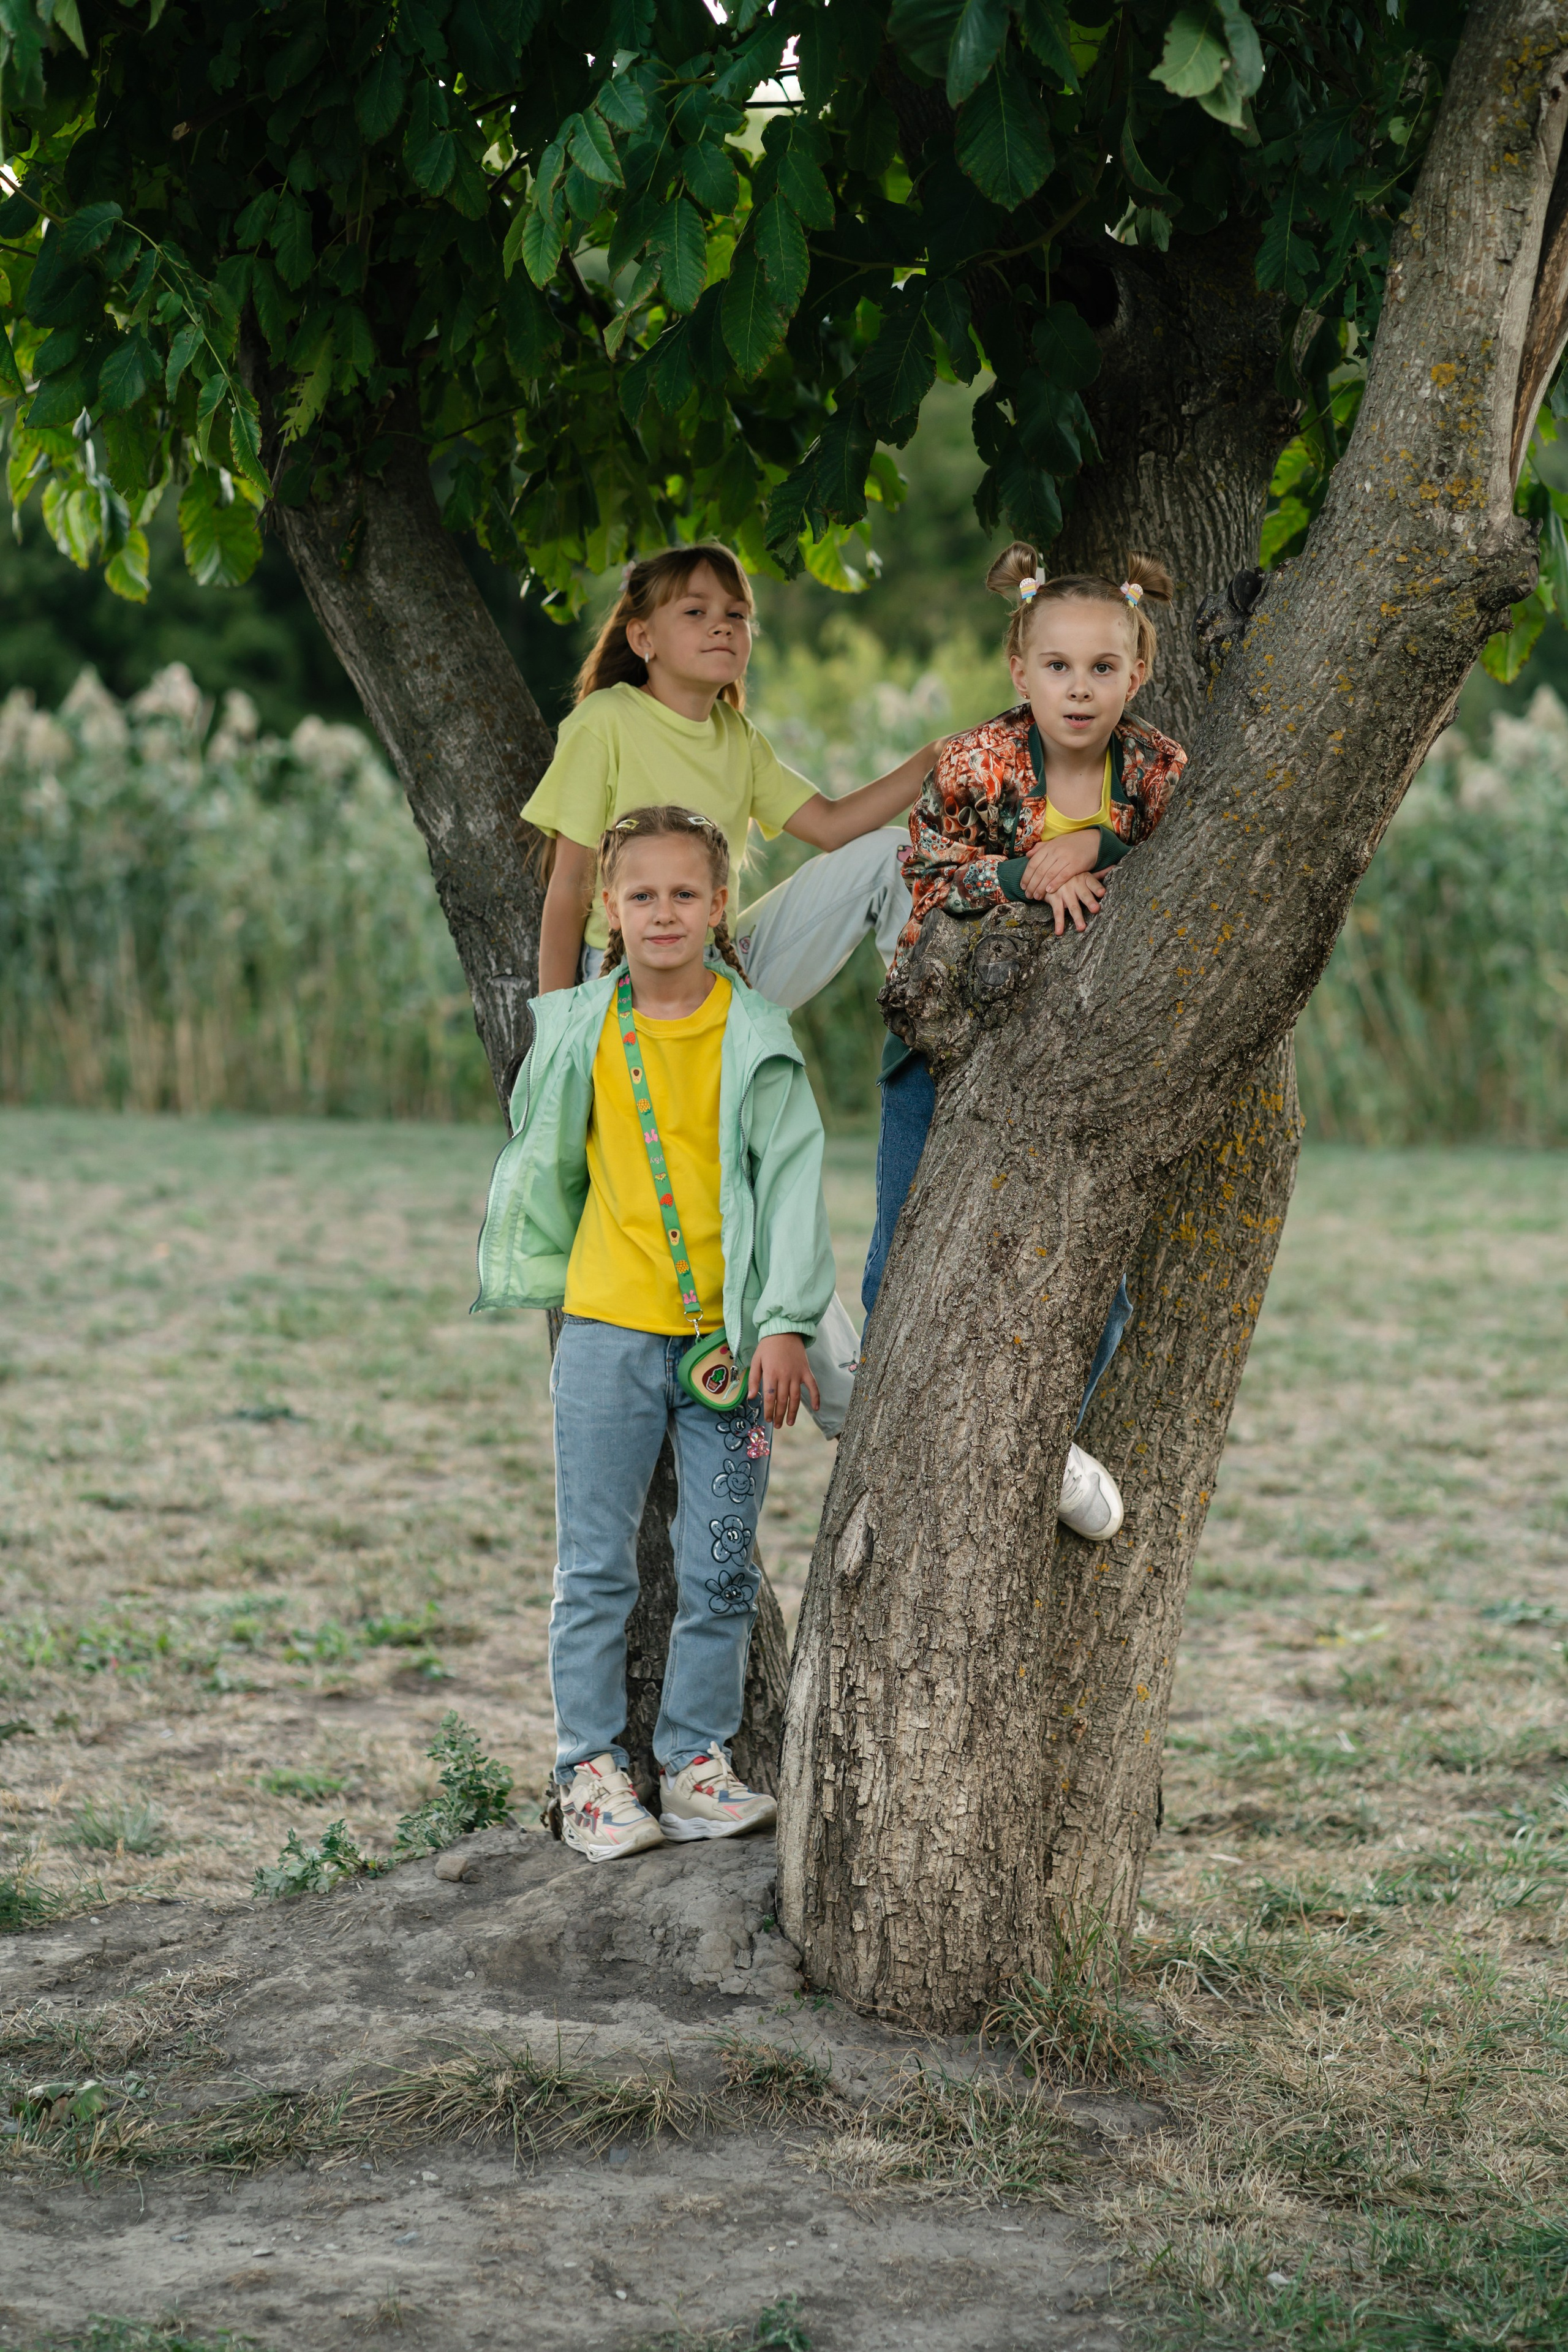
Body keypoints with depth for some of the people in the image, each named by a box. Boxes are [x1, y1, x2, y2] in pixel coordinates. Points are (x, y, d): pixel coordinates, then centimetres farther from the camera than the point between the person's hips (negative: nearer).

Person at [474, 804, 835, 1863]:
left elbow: (794, 1177, -4)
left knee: (719, 1571, 5)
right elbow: (542, 1168, 16)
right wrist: (541, 1279, 20)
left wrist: (786, 1324, -11)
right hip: (608, 1328, 1)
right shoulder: (577, 1029, 3)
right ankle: (592, 1771, 11)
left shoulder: (757, 1034, -2)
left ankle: (698, 1759, 17)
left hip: (729, 1336, -1)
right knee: (597, 1568, 3)